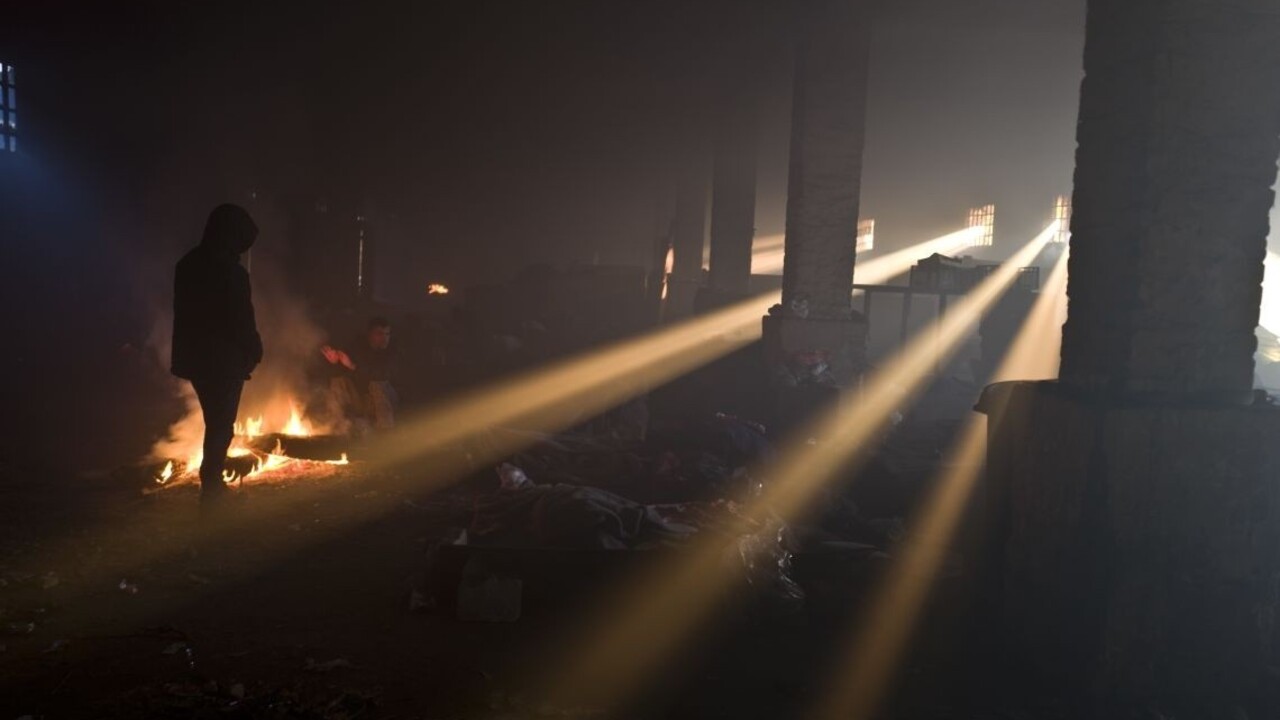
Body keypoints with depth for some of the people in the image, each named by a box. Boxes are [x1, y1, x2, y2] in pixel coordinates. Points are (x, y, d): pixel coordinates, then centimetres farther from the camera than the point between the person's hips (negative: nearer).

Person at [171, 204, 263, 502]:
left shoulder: (187, 265, 7)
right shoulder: (231, 272, -19)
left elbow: (183, 313, 12)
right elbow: (242, 320, -17)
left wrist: (188, 350, 18)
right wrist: (254, 350, -3)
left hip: (194, 356, 8)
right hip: (225, 358, -8)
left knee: (214, 421, 19)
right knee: (222, 424, 3)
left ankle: (212, 481, 28)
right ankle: (211, 483, 7)